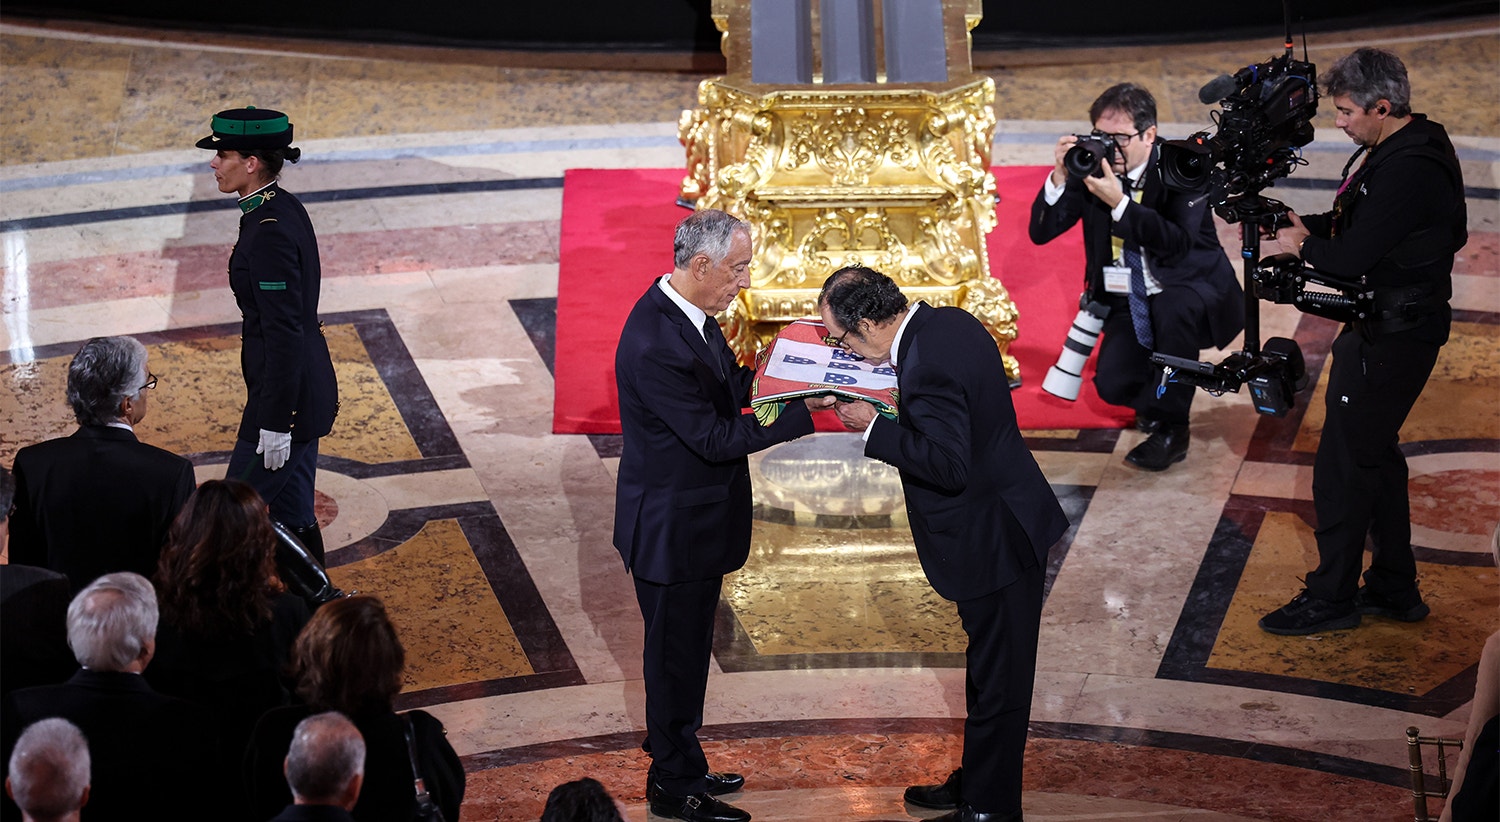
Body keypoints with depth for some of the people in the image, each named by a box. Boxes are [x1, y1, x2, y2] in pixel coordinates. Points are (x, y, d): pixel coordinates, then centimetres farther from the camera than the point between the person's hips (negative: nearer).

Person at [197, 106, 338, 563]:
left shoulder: (270, 232, -23)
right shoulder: (284, 209, 8)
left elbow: (283, 333, -24)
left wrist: (275, 425, -21)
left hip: (285, 401, -10)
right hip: (305, 390, 10)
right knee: (292, 518, 17)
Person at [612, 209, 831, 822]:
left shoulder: (693, 314, 0)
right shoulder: (655, 345, -30)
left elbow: (723, 390, 13)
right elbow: (713, 438, -27)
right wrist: (803, 415, -26)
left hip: (698, 517, 9)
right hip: (671, 529, -9)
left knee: (688, 650, 22)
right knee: (675, 654, 6)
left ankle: (681, 765, 38)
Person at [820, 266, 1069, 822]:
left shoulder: (926, 370, -28)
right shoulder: (951, 323, 1)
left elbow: (950, 467, -29)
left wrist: (873, 428, -22)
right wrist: (890, 407, 5)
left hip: (995, 541, -10)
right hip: (1004, 525, 10)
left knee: (996, 679, 5)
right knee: (990, 670, 23)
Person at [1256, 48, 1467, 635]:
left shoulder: (1408, 170, -25)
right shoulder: (1397, 151, 8)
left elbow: (1352, 258, -24)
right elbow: (1358, 224, 19)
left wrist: (1301, 246, -6)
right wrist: (1307, 224, 3)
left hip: (1391, 338, -11)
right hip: (1387, 326, 11)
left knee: (1344, 465, -3)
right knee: (1375, 455, 19)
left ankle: (1332, 597, 7)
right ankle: (1394, 589, 29)